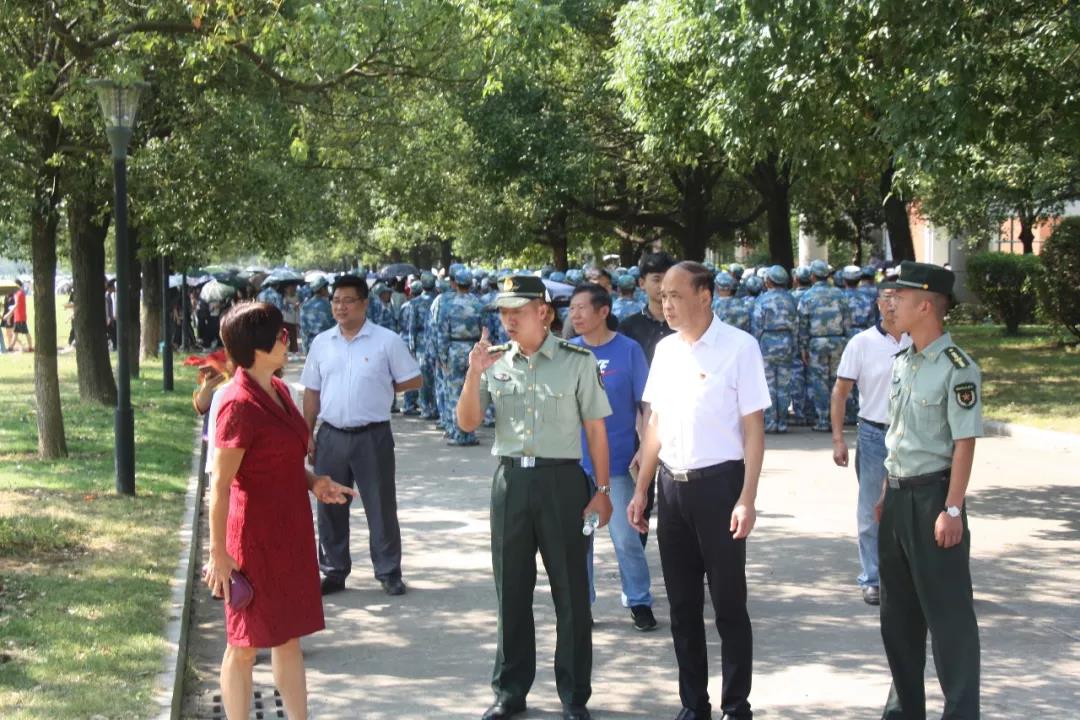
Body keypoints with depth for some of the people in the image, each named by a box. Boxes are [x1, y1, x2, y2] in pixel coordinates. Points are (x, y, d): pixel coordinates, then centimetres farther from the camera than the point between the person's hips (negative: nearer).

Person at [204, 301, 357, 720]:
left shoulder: (279, 391, 6)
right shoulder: (240, 404, -21)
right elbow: (220, 485, -20)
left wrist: (312, 482, 3)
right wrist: (219, 554, -20)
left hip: (290, 532, 8)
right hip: (255, 536, -8)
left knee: (289, 637, 15)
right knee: (246, 643, 5)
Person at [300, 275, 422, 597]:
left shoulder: (387, 341, -4)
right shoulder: (322, 343, 8)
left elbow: (413, 380, 1)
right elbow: (312, 392, 11)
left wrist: (382, 388, -1)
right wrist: (308, 434, 6)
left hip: (372, 436, -4)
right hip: (331, 436, 4)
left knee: (381, 507, 3)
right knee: (330, 507, 10)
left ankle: (389, 573, 13)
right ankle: (334, 571, 21)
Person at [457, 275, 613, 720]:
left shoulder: (578, 362, -4)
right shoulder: (495, 362, 5)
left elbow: (595, 429, -1)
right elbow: (468, 423, 4)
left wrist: (602, 490, -4)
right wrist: (474, 374, -11)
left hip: (561, 479, -3)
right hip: (510, 479, 3)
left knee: (571, 591, 4)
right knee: (511, 590, 11)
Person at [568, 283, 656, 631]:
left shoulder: (628, 350, -5)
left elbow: (647, 405, -2)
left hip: (617, 461, -3)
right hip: (574, 461, 3)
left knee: (626, 538, 1)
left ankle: (639, 602, 16)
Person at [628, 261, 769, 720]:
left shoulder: (738, 347, -10)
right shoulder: (665, 350, 8)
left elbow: (753, 428, -10)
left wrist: (747, 499, -15)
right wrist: (641, 490, 12)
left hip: (718, 483, -6)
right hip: (671, 485, 6)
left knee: (728, 605, 2)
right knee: (682, 605, 12)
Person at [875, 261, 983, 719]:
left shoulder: (956, 368, -15)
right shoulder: (901, 362, 10)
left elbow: (964, 443, -17)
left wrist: (952, 511, -19)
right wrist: (887, 493, 17)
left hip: (932, 495, -8)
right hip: (898, 497, 9)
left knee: (948, 611, -2)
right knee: (897, 611, 15)